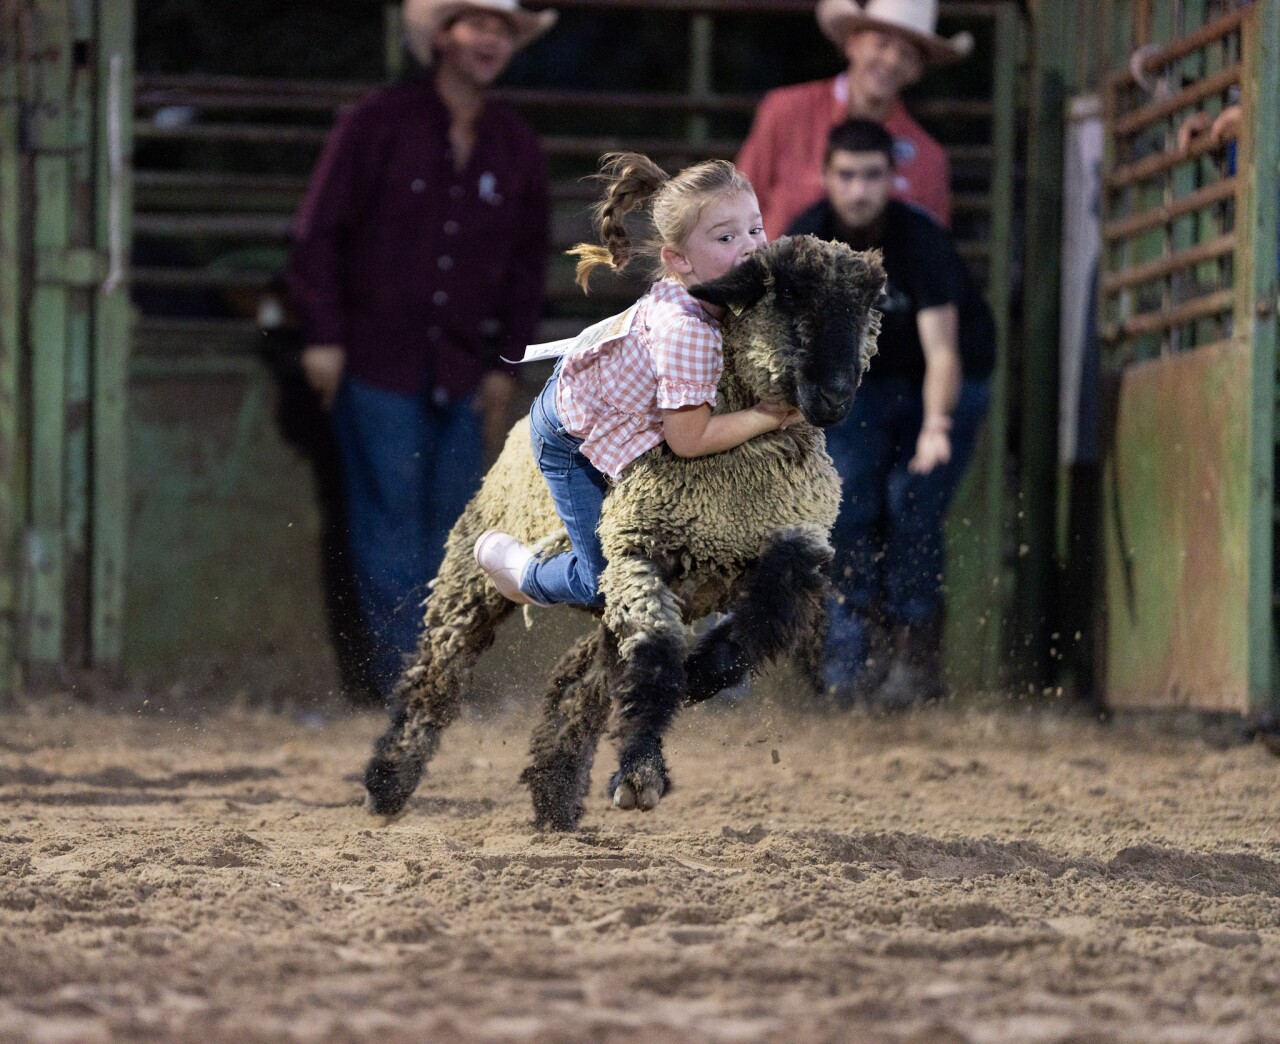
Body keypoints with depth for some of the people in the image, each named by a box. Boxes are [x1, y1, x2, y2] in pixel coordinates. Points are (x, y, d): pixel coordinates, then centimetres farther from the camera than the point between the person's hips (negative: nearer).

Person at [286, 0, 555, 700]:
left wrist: (507, 361, 10)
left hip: (461, 373, 4)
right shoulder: (378, 124, -5)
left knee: (451, 524, 5)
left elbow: (528, 261, 15)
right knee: (390, 518, -4)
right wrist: (323, 334, -9)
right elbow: (318, 231, -4)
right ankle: (404, 680, -1)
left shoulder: (516, 148, 7)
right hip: (377, 357, -4)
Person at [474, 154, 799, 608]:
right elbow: (689, 440, -34)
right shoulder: (686, 332, -42)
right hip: (571, 438, -8)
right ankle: (506, 559, 21)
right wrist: (774, 415, -29)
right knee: (613, 587, -3)